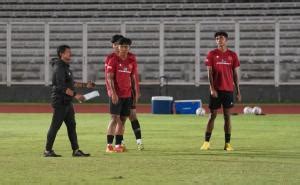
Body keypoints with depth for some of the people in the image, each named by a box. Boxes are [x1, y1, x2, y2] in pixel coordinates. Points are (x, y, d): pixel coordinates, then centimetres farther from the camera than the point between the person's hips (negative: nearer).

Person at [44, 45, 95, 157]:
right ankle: (48, 150, 1)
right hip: (60, 102, -10)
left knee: (72, 126, 9)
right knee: (55, 126, -5)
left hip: (67, 102, 10)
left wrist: (85, 85, 22)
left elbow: (71, 84, 25)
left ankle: (76, 150, 12)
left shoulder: (65, 67, 17)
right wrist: (75, 95, -27)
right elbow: (62, 86, -23)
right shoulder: (59, 68, -15)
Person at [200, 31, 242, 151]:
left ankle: (227, 143, 4)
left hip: (228, 89, 1)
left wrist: (238, 91, 5)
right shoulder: (211, 54, 2)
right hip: (216, 90, -1)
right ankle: (206, 142, 4)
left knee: (227, 116, 2)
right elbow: (209, 73, -2)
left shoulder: (232, 55, 7)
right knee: (212, 115, 0)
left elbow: (235, 74, 9)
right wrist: (212, 88, -13)